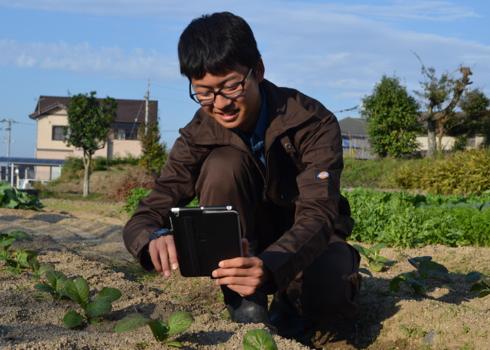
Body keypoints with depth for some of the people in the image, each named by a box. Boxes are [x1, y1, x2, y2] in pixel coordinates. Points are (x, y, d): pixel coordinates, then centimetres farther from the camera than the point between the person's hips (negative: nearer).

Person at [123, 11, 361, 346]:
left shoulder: (313, 123, -25)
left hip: (310, 239, -2)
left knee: (328, 293, -38)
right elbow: (145, 217, -21)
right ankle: (247, 304, -15)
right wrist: (156, 240, -48)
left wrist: (270, 266, -58)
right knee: (223, 165, -28)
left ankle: (293, 304, 0)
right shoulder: (199, 137, -17)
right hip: (247, 244, 2)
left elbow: (317, 214, -36)